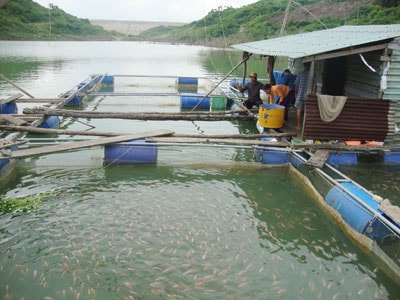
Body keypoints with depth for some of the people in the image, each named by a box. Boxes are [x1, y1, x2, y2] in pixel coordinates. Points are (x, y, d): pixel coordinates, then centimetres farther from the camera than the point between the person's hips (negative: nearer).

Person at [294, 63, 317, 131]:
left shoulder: (300, 74, -2)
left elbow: (296, 85, 2)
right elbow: (315, 86, -2)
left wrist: (295, 94, 14)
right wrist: (314, 94, 8)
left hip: (300, 95, -1)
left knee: (299, 110, 8)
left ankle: (299, 126, 8)